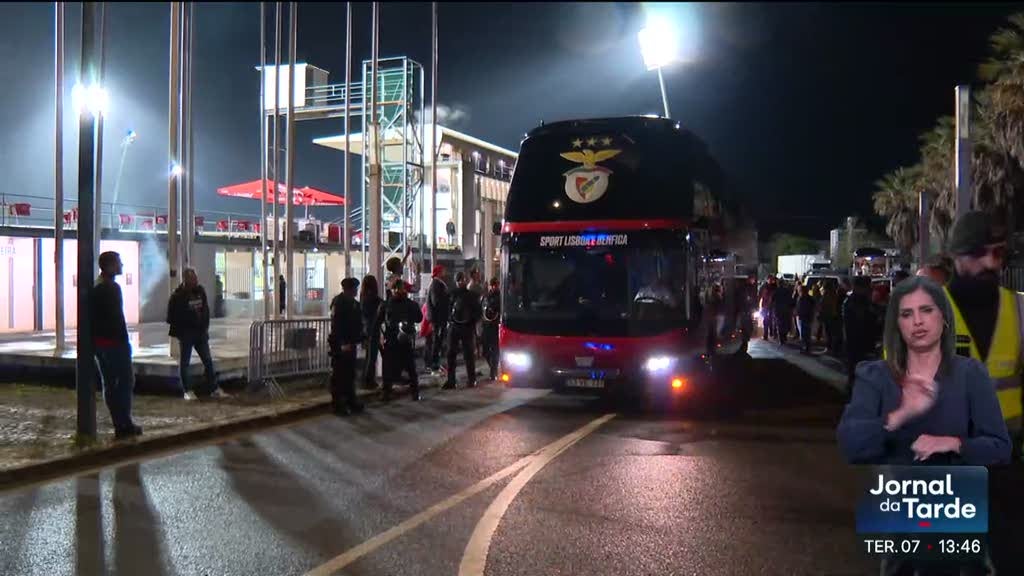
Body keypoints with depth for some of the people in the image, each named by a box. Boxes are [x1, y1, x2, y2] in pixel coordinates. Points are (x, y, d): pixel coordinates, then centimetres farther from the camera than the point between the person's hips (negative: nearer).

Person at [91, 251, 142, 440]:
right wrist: (125, 341, -16)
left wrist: (95, 341, 19)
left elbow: (93, 317, 17)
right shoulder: (112, 288, -14)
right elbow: (118, 318, -19)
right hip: (115, 342, -9)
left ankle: (120, 425, 14)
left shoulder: (95, 288, 14)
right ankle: (125, 425, -3)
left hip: (99, 341, 9)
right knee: (126, 381, -3)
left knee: (109, 383, 9)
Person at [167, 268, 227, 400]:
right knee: (184, 363, 4)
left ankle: (214, 389, 11)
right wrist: (180, 332, -10)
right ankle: (187, 391, 12)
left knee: (208, 361, 6)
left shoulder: (200, 291, 4)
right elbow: (172, 318, -8)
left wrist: (205, 327, 5)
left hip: (201, 333, 5)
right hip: (185, 334, -5)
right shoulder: (177, 296, -11)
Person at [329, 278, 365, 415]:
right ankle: (337, 404, 2)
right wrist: (342, 343, -24)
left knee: (350, 373, 15)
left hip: (350, 344, 8)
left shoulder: (355, 304, 12)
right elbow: (336, 326, -19)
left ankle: (351, 401, 24)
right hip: (340, 345, -8)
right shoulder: (338, 302, -12)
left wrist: (357, 339, 6)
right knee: (338, 374, -2)